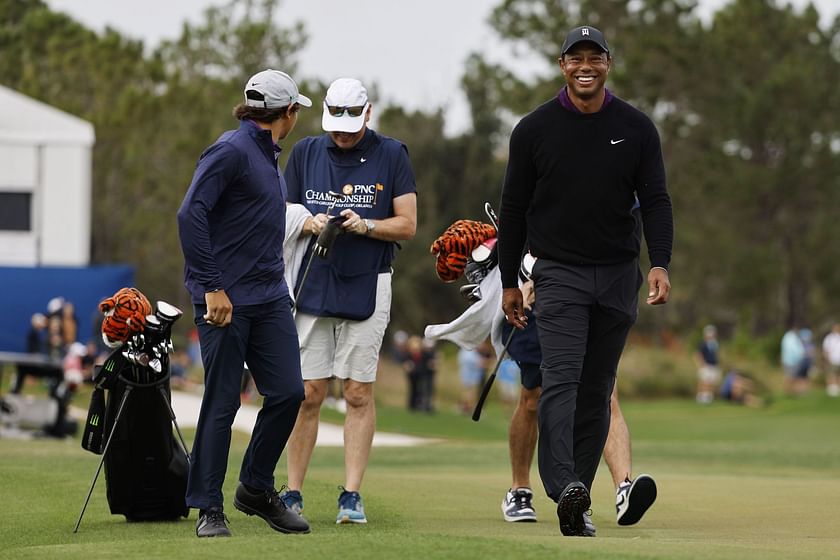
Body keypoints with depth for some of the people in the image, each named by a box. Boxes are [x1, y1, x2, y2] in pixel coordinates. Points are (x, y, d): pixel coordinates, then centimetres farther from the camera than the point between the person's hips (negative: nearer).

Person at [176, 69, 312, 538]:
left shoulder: (269, 155, 17)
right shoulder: (232, 150, -11)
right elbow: (191, 215, -19)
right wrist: (212, 288, -21)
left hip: (270, 297, 8)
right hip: (228, 299, -8)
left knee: (288, 393, 3)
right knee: (222, 402, -4)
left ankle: (257, 490, 18)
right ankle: (209, 508, 4)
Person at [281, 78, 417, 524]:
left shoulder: (391, 155, 2)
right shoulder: (305, 153, 9)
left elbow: (407, 226, 1)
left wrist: (365, 225, -17)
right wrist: (311, 224, -10)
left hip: (366, 287, -1)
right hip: (312, 284, 2)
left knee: (359, 394, -2)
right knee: (309, 394, 0)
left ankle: (352, 495, 2)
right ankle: (292, 494, 6)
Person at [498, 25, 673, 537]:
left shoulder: (637, 129, 2)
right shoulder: (535, 129, 0)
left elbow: (655, 202, 0)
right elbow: (514, 208, 6)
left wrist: (660, 264, -16)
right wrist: (509, 283, 6)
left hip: (618, 275, 2)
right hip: (559, 273, -2)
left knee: (598, 390, 6)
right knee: (562, 379, -18)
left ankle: (578, 500, 11)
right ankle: (564, 488, -33)